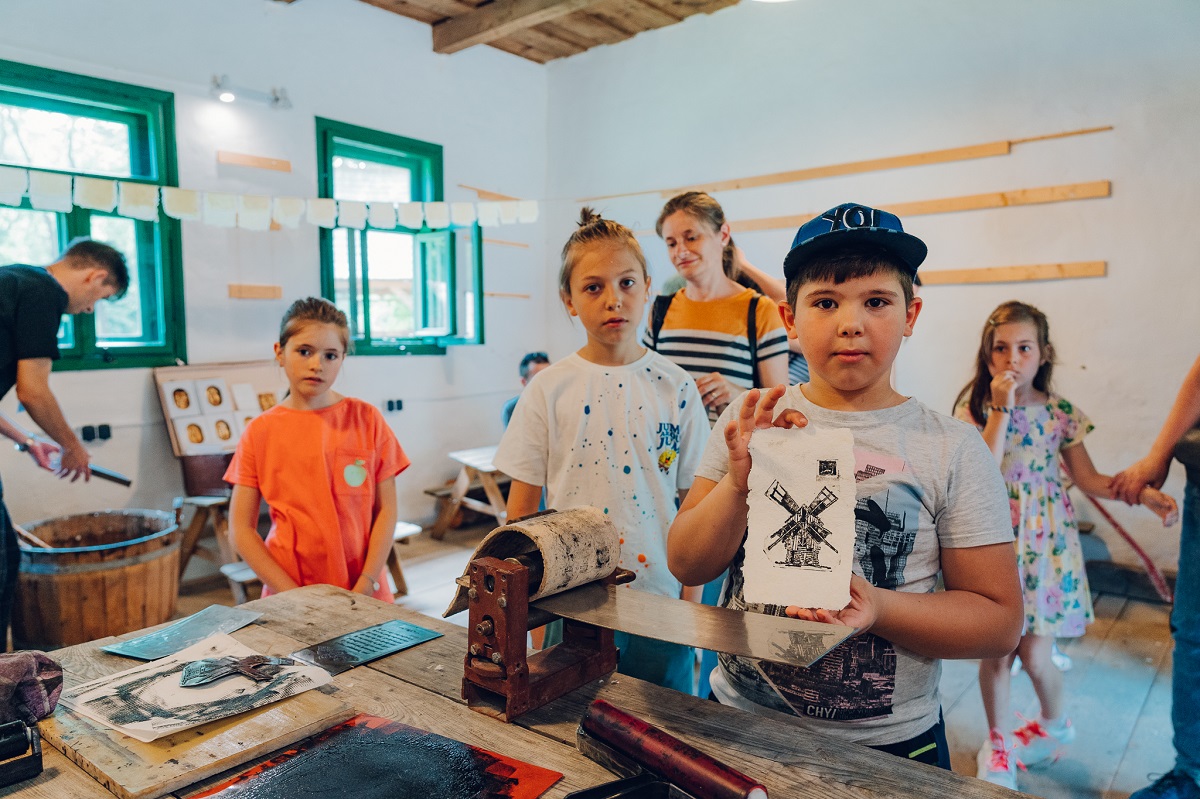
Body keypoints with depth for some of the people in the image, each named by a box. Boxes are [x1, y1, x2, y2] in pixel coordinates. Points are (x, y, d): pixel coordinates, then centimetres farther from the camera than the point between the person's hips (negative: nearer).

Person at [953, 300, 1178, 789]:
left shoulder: (1060, 413, -2)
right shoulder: (975, 409, -8)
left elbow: (1089, 480, 5)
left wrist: (1142, 493, -11)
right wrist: (1003, 407, -24)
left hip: (1045, 541, 1)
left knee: (1034, 656, 4)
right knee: (997, 651, 7)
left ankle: (1054, 726, 37)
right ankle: (997, 744, 30)